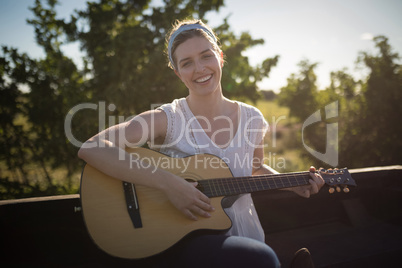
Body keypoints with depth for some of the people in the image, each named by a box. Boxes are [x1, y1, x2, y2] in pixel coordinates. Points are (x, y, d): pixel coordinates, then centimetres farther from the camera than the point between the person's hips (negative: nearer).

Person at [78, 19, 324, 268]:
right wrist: (168, 183, -30)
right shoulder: (167, 119, -12)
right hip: (183, 240, -5)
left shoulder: (252, 119, 2)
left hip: (244, 235, 5)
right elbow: (90, 149, -24)